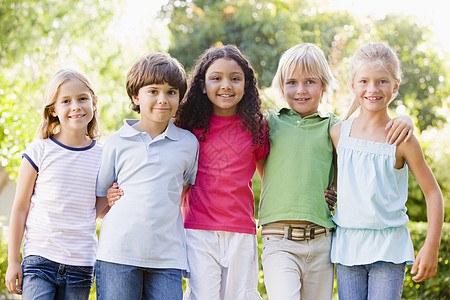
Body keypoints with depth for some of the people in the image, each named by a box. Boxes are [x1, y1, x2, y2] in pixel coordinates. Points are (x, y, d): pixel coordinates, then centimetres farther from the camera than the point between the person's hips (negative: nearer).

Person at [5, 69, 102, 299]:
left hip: (81, 265, 2)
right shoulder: (39, 152, -2)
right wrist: (13, 261, 2)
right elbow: (20, 208, 2)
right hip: (39, 261, -2)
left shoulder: (102, 156, 5)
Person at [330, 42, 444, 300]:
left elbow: (433, 193, -3)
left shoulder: (402, 139, -7)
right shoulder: (338, 133, 2)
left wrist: (431, 248, -8)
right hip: (347, 246, 3)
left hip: (389, 248, -3)